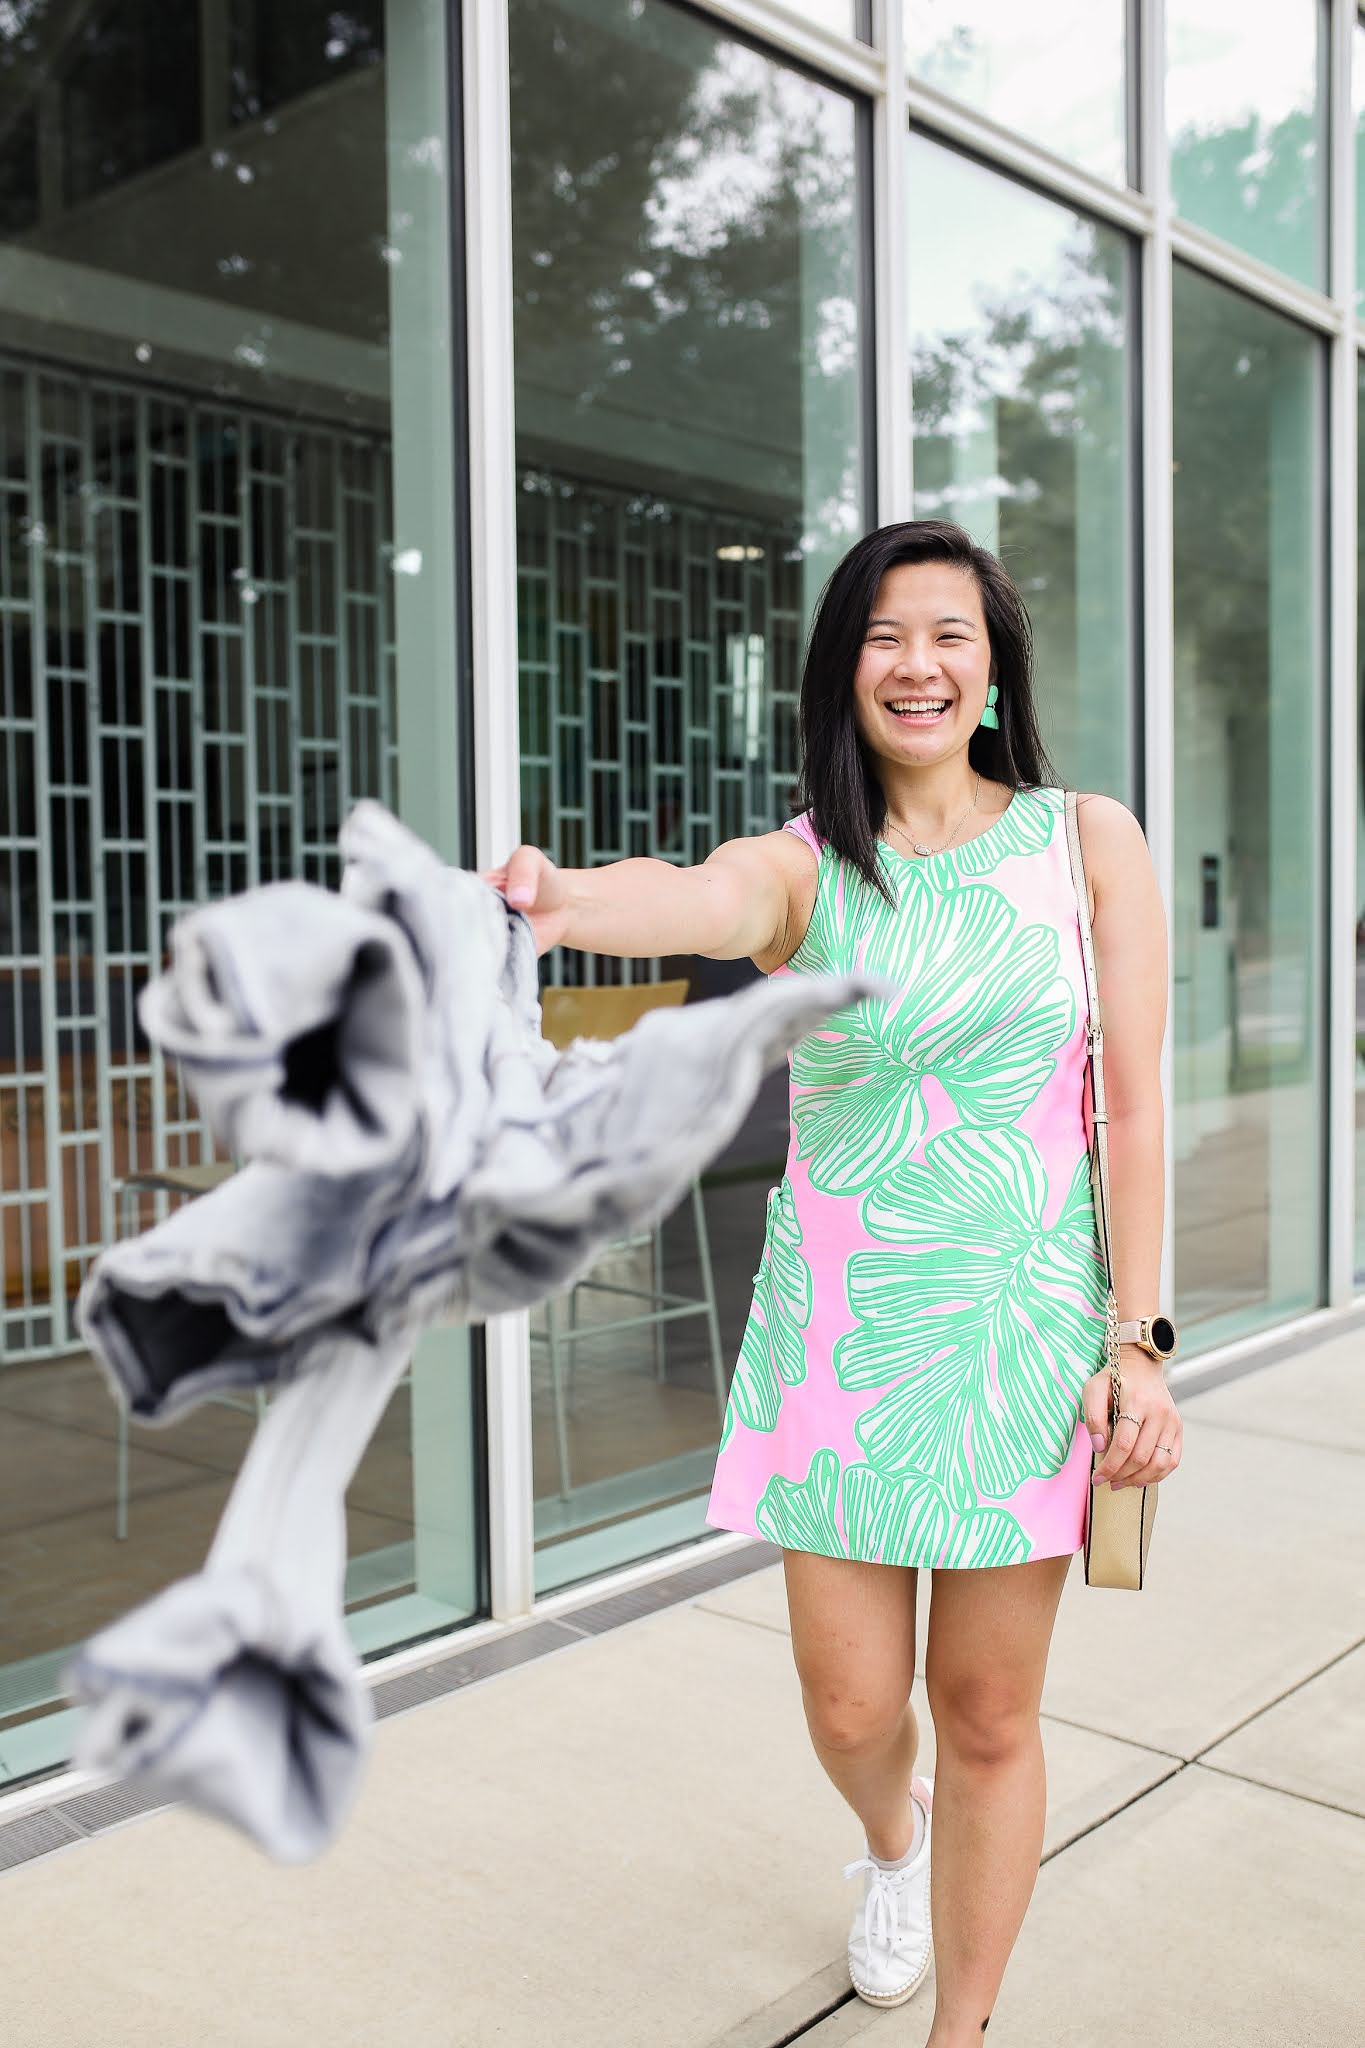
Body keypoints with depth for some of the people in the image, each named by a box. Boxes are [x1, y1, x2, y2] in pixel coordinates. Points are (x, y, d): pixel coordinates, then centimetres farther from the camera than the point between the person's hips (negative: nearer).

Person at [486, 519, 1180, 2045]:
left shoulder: (1086, 843, -2)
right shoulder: (800, 867, -4)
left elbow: (1136, 1104, -3)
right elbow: (696, 900, -29)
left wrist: (1139, 1343, -8)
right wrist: (563, 902, -52)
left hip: (1024, 1324, 0)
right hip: (836, 1329, 1)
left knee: (987, 1716, 9)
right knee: (850, 1711, 9)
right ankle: (891, 1838, 48)